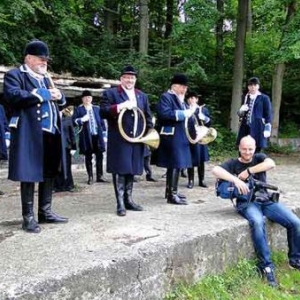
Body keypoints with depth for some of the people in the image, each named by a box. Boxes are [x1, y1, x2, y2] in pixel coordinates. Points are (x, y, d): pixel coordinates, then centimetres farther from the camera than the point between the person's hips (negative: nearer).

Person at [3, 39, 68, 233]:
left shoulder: (47, 78, 23)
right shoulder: (15, 75, -1)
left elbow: (61, 100, 25)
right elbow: (13, 95, -19)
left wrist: (59, 96, 0)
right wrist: (42, 94, -17)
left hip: (51, 133, 8)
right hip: (29, 134, -8)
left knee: (49, 173, 12)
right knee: (29, 175, -3)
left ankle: (45, 212, 24)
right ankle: (28, 216, 6)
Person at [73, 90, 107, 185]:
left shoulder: (97, 108, 13)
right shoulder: (79, 109, 3)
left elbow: (101, 121, 14)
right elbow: (74, 121, -2)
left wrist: (104, 133, 8)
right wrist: (82, 120, -19)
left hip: (98, 135, 3)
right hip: (86, 136, -3)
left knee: (99, 156, 4)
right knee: (88, 157, 3)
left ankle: (100, 176, 11)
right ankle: (90, 177, 10)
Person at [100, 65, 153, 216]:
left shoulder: (142, 96, 18)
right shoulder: (110, 93, 1)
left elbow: (148, 117, 18)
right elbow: (103, 111, -10)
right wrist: (120, 106, -20)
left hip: (137, 139, 5)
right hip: (119, 139, -5)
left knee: (131, 169, 10)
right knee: (120, 170, -6)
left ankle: (128, 200, 20)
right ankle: (120, 204, -2)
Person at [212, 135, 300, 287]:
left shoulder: (259, 158, 13)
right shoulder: (233, 163, 8)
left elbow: (271, 164, -11)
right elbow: (215, 170, -12)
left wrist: (248, 171, -12)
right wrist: (235, 179, -24)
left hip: (266, 200, 3)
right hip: (246, 202, -3)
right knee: (257, 222, -36)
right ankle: (266, 266, -25)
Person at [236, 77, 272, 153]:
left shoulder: (264, 98, 1)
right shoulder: (245, 98, 16)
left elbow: (268, 114, -2)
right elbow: (240, 113, 21)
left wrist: (267, 129, -10)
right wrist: (241, 111, -3)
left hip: (258, 129, -4)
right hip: (245, 128, 5)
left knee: (256, 152, 0)